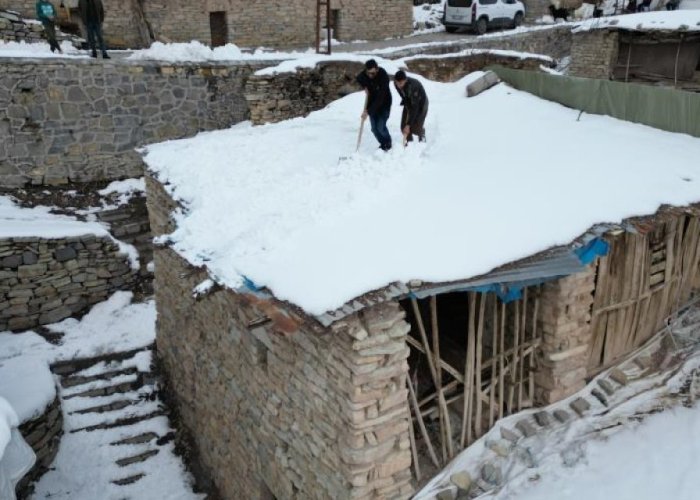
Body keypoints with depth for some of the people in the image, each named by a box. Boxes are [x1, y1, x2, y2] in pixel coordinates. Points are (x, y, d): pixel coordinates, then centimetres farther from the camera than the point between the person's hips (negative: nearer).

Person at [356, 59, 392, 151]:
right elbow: (359, 79, 11)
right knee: (374, 128, 3)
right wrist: (364, 87, -10)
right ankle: (382, 144, 26)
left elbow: (380, 98, -36)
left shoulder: (383, 77, -33)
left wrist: (368, 111, -39)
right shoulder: (364, 74, -15)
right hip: (372, 103, 5)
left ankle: (388, 144, 15)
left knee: (381, 127, -11)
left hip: (384, 104, -5)